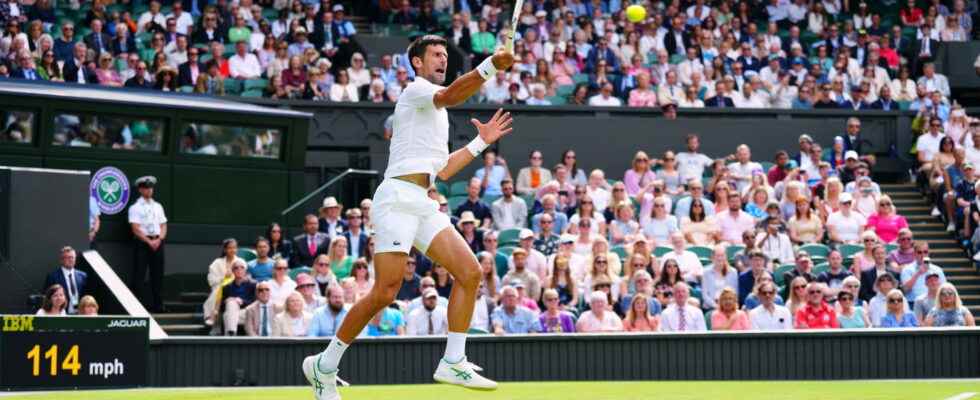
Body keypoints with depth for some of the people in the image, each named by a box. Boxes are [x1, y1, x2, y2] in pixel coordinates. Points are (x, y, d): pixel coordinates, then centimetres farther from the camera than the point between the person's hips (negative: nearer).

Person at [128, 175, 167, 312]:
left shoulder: (158, 207, 16)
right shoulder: (135, 208, -1)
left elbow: (163, 226, 12)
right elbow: (136, 229, -9)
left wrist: (159, 240, -6)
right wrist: (149, 241, -15)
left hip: (157, 243, 5)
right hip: (142, 243, -5)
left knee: (157, 275, 5)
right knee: (138, 276, -7)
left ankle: (158, 306, 9)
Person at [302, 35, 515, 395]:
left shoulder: (435, 113, 28)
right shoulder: (416, 89, 1)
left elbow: (442, 171, 29)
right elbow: (450, 95, -22)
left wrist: (481, 142, 27)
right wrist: (490, 65, -34)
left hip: (423, 205, 9)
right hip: (398, 198, -9)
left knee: (470, 272, -5)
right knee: (385, 293, -14)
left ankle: (452, 363, -3)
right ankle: (324, 366, -1)